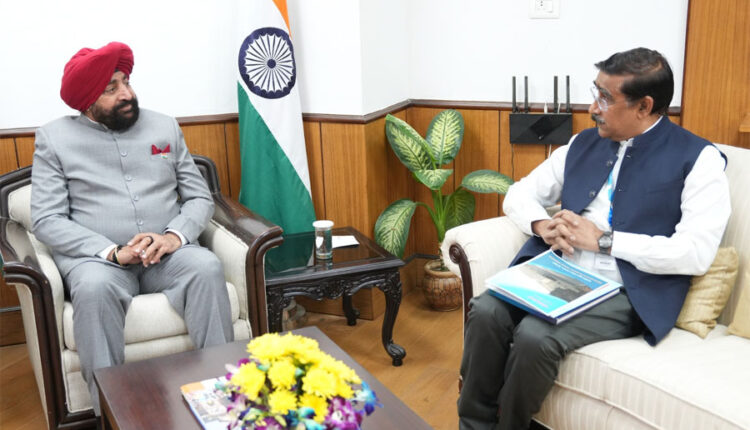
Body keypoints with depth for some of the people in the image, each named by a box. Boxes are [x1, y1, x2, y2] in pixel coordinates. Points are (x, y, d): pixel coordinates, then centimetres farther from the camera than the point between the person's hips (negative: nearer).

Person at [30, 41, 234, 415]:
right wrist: (113, 252, -19)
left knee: (207, 267, -30)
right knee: (94, 288, -36)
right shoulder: (54, 138, 5)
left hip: (167, 253, 2)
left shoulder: (164, 127, 13)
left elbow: (199, 197, 10)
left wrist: (175, 235, -13)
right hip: (96, 257, -2)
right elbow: (46, 220, -4)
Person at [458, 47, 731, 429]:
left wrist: (604, 239, -15)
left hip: (625, 293, -5)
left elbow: (697, 252, -14)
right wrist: (542, 224, -6)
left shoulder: (698, 159, -4)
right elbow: (518, 195, 17)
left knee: (535, 336, -30)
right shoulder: (583, 143, 13)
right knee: (486, 311, -23)